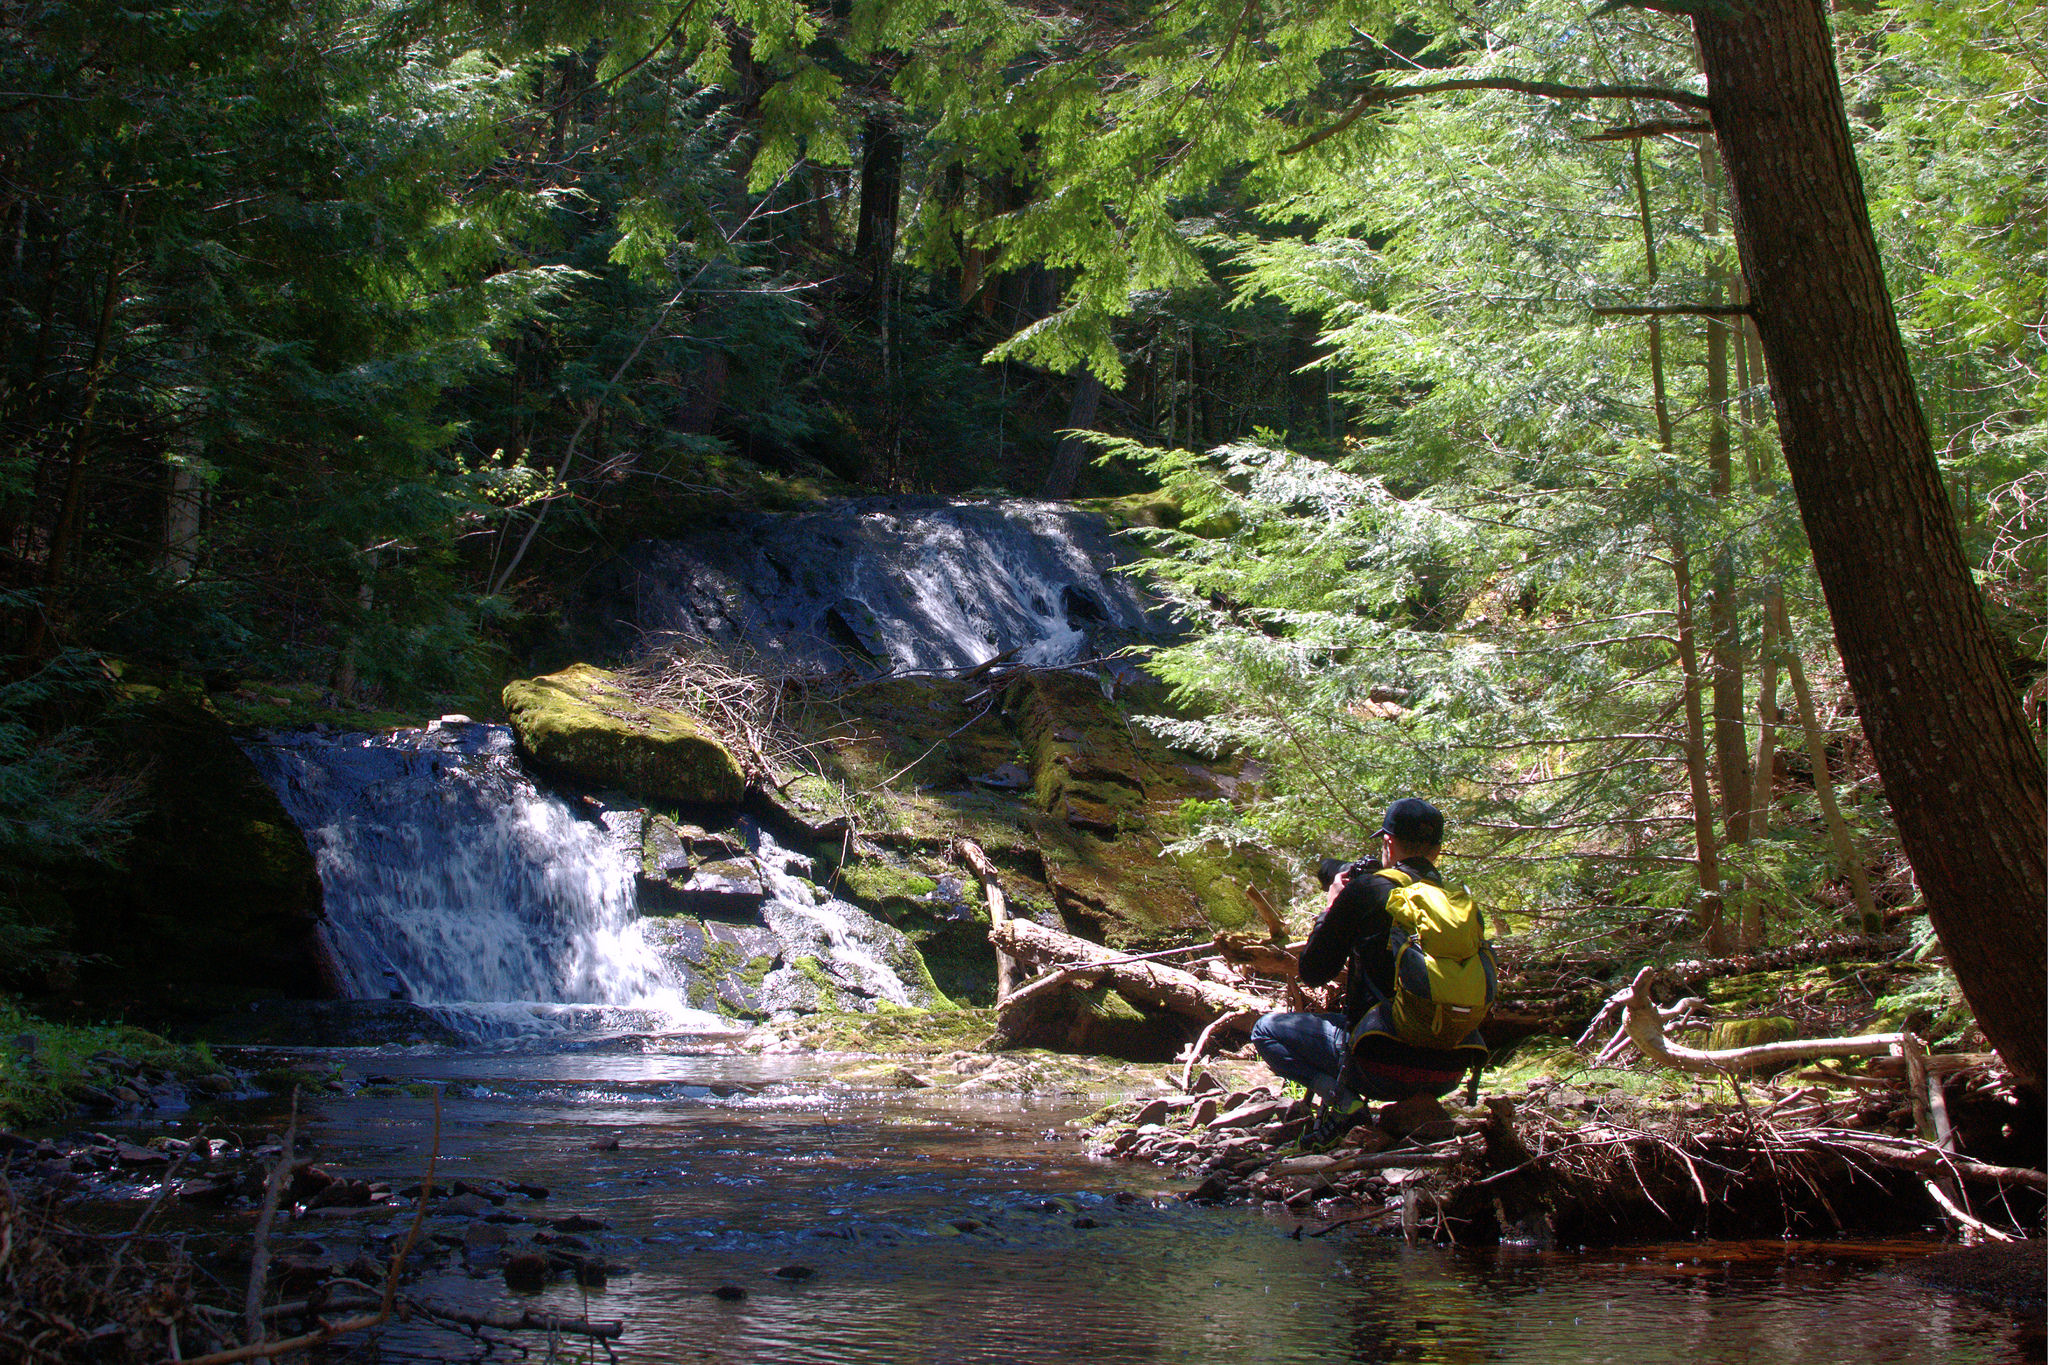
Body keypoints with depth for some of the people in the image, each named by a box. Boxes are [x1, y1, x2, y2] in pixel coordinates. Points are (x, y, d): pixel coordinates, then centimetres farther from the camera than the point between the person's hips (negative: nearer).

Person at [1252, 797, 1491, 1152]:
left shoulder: (1364, 890, -5)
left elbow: (1312, 973, 4)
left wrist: (1331, 906, 19)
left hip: (1386, 1067, -6)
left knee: (1267, 1030, 13)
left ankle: (1343, 1101, -6)